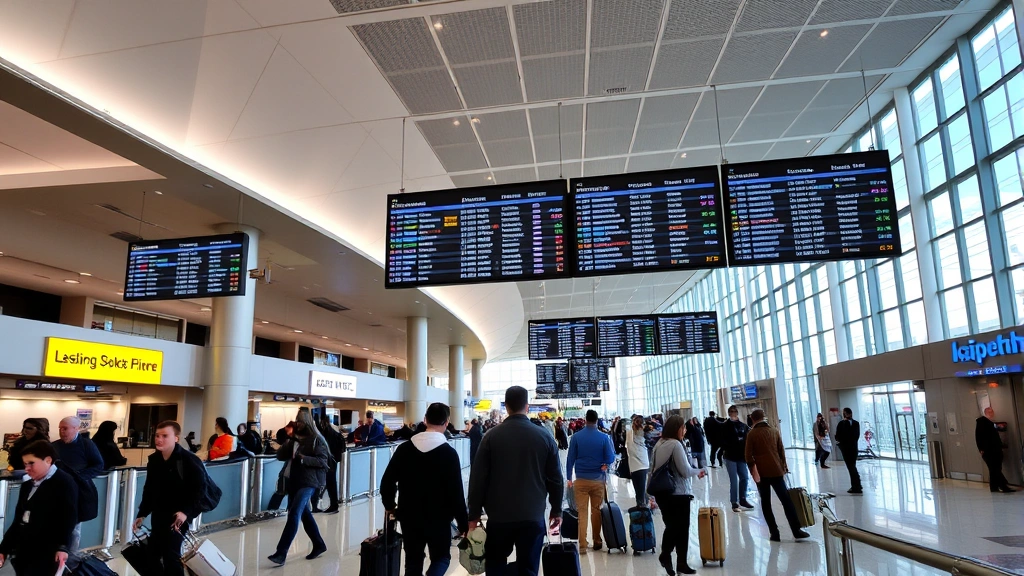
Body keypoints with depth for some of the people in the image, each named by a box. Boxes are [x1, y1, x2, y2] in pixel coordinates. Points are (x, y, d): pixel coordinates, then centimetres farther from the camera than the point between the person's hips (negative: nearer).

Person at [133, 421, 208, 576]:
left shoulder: (190, 460, -18)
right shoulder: (153, 460, 4)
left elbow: (200, 489, -17)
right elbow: (149, 489, 15)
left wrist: (187, 511, -25)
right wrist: (142, 513, 14)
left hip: (177, 516, -7)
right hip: (158, 515, 7)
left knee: (171, 554, -9)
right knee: (153, 552, 15)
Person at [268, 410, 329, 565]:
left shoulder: (316, 439, -7)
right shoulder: (293, 438, 14)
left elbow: (322, 461, -14)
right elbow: (280, 456, 7)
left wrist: (303, 458, -26)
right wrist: (289, 443, -10)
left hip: (308, 482, -8)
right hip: (293, 481, 8)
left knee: (294, 514, -16)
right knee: (304, 514, 14)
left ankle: (281, 553, -16)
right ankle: (319, 545, 27)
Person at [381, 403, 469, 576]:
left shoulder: (404, 448, -4)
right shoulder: (449, 453, -13)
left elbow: (387, 482, -1)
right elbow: (456, 492, -13)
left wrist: (390, 506, 17)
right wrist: (463, 524, -3)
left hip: (409, 517, 3)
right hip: (438, 518, -3)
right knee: (441, 557, 15)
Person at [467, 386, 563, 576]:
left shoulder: (491, 436, -3)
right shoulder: (545, 436, -1)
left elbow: (478, 478, -3)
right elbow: (555, 478, 2)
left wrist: (474, 513, 5)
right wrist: (557, 510, 13)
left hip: (499, 515, 0)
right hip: (533, 515, 0)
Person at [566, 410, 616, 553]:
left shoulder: (576, 437, -3)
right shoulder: (604, 437, -5)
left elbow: (570, 459, -1)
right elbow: (610, 458, -4)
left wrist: (569, 478, 5)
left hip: (581, 480, 0)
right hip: (598, 480, 0)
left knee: (581, 511, 3)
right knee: (596, 511, 12)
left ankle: (582, 545, 1)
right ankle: (597, 541, 21)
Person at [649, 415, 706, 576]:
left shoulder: (658, 444, 8)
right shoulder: (675, 444, -17)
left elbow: (653, 469, 13)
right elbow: (685, 471, -18)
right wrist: (699, 471, 1)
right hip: (678, 493, -7)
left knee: (671, 526, 14)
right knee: (682, 528, 6)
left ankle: (665, 555, 11)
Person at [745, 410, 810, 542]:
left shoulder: (751, 434, -3)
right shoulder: (774, 431, 8)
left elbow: (748, 455, -10)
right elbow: (781, 451, 13)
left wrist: (753, 470, -7)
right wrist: (784, 467, 21)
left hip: (761, 472, -2)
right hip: (776, 471, 2)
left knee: (766, 504, 6)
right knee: (787, 501, 5)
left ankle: (774, 533, 3)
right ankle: (797, 531, 0)